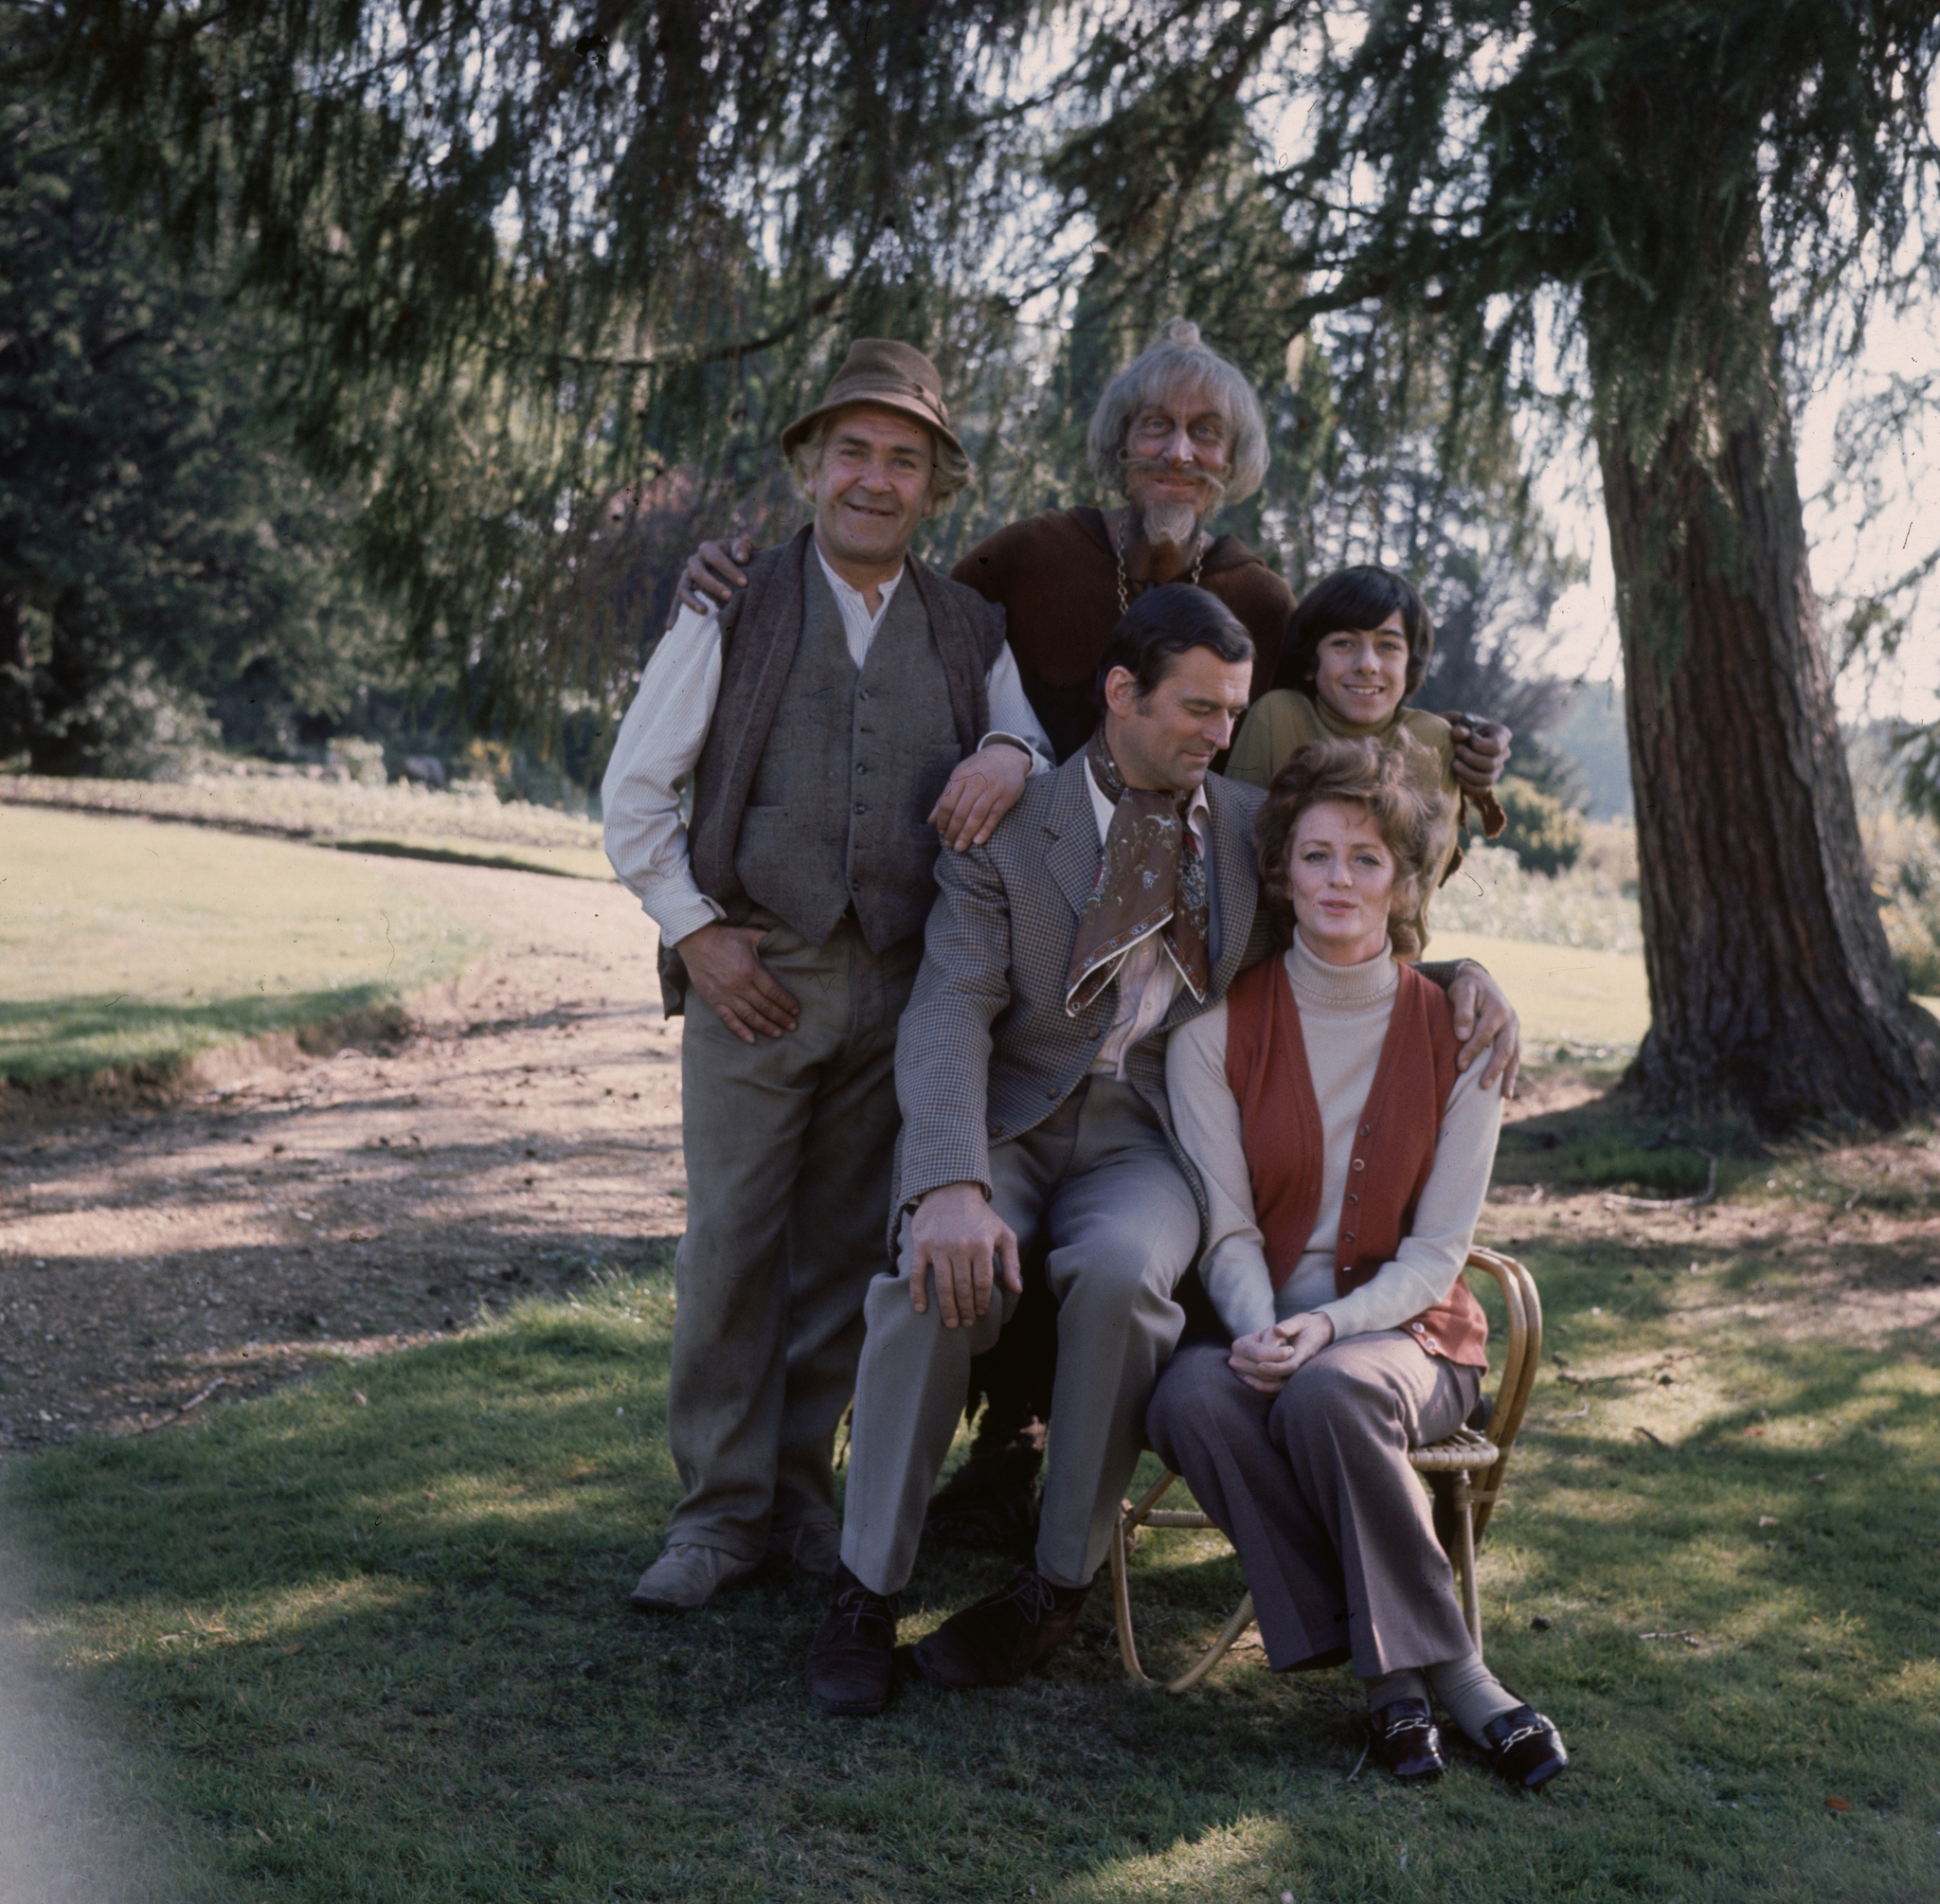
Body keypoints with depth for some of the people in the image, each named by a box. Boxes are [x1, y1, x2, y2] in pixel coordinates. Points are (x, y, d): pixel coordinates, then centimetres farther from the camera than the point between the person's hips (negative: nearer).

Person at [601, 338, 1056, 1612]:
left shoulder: (970, 633, 11)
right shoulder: (736, 609, 4)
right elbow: (634, 790, 5)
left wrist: (1011, 757, -10)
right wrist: (696, 932, -4)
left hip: (902, 985, 2)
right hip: (751, 977, -2)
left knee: (847, 1254, 7)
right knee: (731, 1246, -3)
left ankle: (801, 1487, 21)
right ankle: (722, 1510, 9)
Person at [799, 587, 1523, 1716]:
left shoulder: (1258, 829, 12)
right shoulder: (1008, 831, 1)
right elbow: (951, 1016, -11)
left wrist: (1468, 978, 0)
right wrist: (952, 1187, -29)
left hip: (1149, 1143, 1)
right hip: (1008, 1128, -1)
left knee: (1118, 1271, -34)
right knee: (940, 1275, -33)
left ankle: (1062, 1582, -14)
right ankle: (868, 1592, -14)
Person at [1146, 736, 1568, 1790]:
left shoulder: (1458, 1032, -1)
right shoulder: (1217, 1026, 1)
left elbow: (1437, 1250, -4)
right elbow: (1227, 1226, -2)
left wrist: (1329, 1326, -22)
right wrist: (1260, 1330, -24)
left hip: (1403, 1328, -1)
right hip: (1258, 1321, 2)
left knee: (1330, 1393, -37)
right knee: (1191, 1400, -33)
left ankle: (1411, 1658, -18)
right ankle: (1434, 1666, -24)